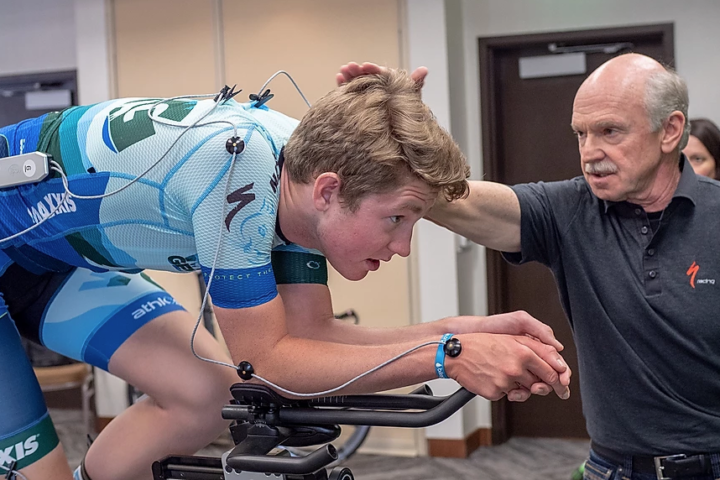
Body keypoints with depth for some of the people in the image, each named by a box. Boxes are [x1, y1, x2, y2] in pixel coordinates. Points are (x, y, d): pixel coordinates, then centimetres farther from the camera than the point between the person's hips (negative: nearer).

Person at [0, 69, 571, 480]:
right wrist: (448, 357, -32)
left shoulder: (302, 168, -12)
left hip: (55, 253, 7)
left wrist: (460, 332, -21)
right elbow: (269, 360, -28)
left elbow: (310, 334, -10)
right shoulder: (236, 161, -36)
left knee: (208, 394, -5)